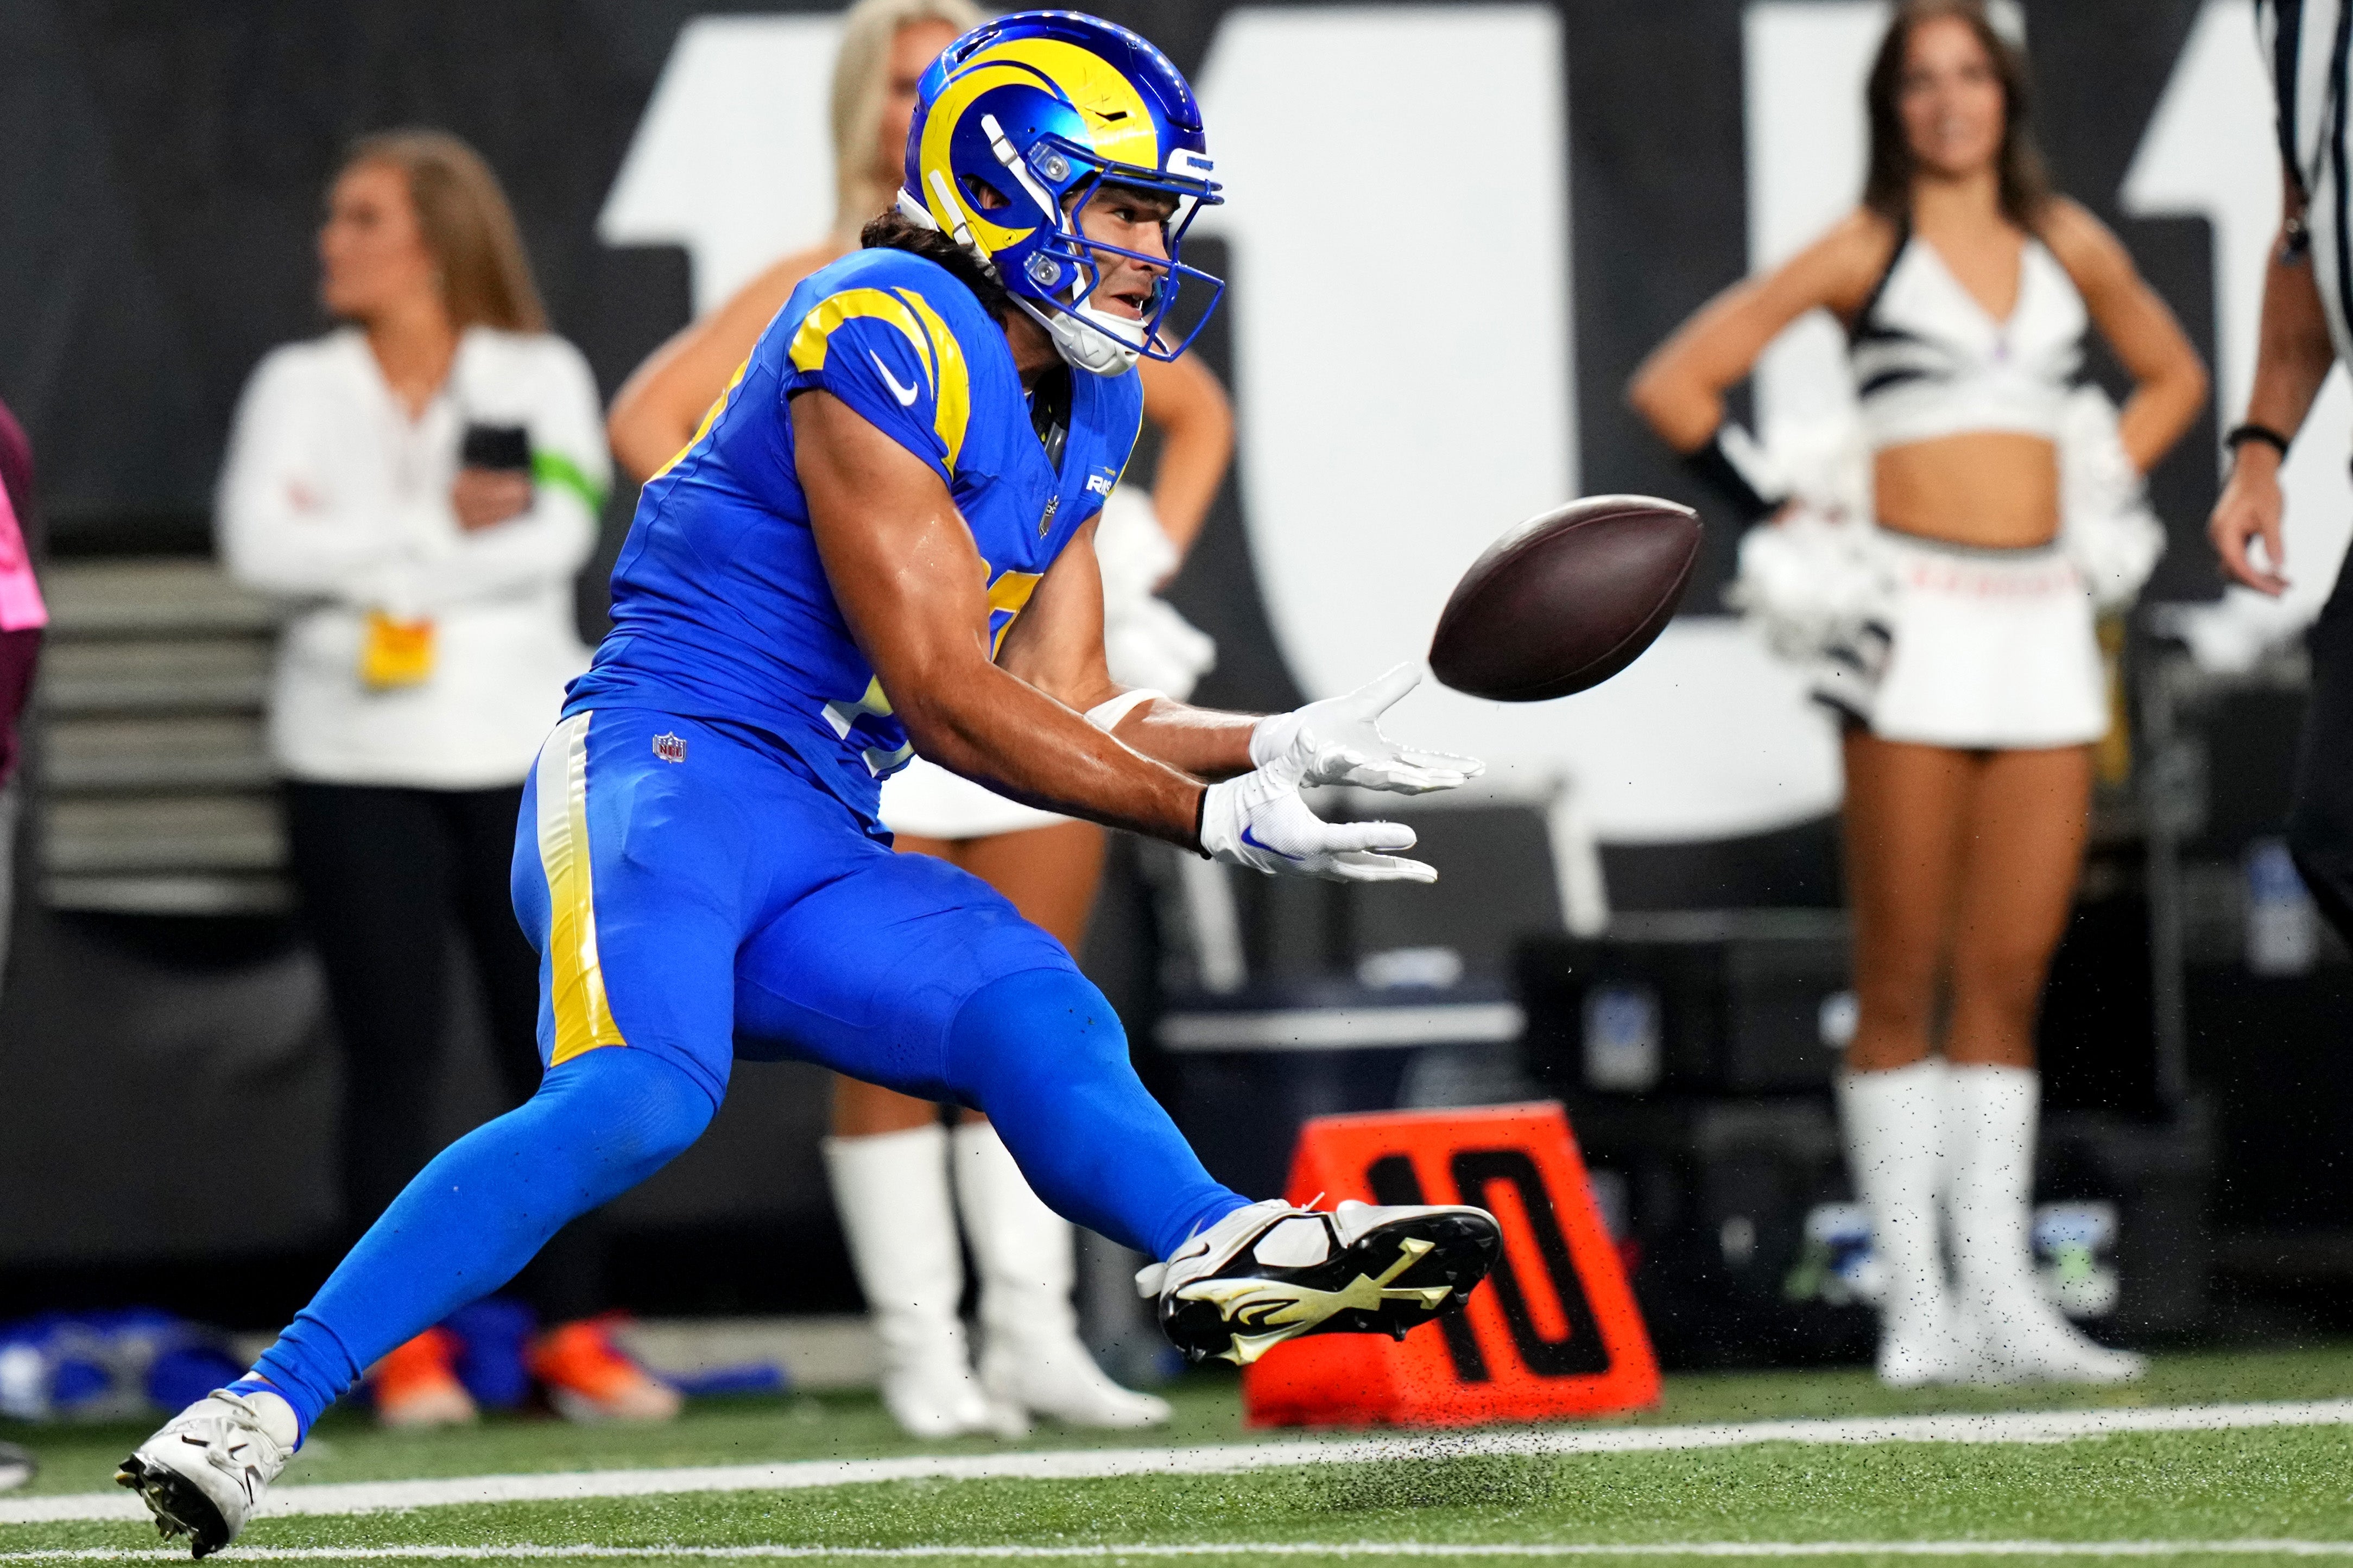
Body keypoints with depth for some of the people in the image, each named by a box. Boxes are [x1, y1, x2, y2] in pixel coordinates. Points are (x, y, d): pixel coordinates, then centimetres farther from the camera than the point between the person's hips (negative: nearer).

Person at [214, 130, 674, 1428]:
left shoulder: (541, 379, 8)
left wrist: (365, 562, -9)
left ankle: (572, 1334, 7)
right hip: (357, 770, 0)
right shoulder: (296, 387, 10)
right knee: (392, 1054, -3)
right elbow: (260, 546, -6)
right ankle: (404, 1345, 2)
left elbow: (555, 535, -8)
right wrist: (439, 523, -10)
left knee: (554, 1050, -1)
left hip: (528, 753, 0)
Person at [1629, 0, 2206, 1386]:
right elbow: (1676, 386, 1)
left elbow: (2173, 374, 29)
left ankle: (2000, 1292, 4)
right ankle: (1916, 1302, -2)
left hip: (2044, 622, 4)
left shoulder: (2069, 246, 13)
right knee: (1903, 982, -3)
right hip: (1915, 632, -4)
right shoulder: (1866, 252, 2)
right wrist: (1782, 522, -3)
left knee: (2011, 981, 3)